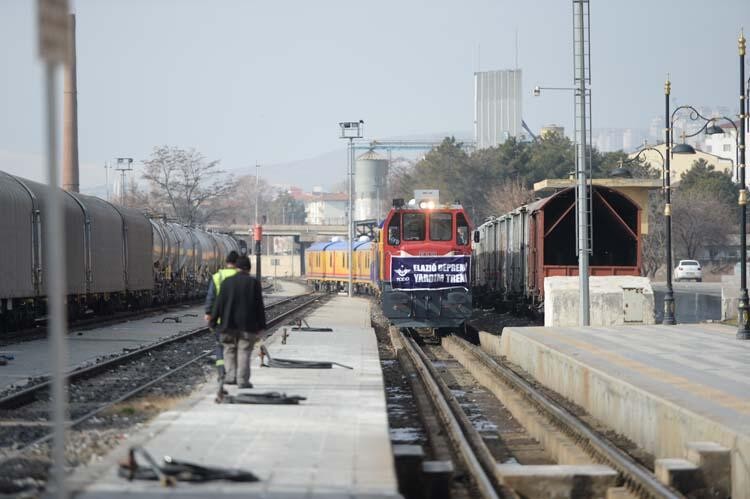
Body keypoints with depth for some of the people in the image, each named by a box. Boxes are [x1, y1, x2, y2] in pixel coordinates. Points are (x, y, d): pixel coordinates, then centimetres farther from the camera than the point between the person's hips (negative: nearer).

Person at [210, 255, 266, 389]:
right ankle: (243, 380, -2)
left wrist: (213, 321, 5)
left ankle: (231, 375, 2)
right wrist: (261, 325, 3)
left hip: (229, 324, 1)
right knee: (244, 352, 2)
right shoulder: (254, 283, -4)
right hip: (247, 325, -1)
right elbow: (259, 306, -3)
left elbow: (219, 303, -1)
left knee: (229, 350, 14)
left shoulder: (227, 282, -1)